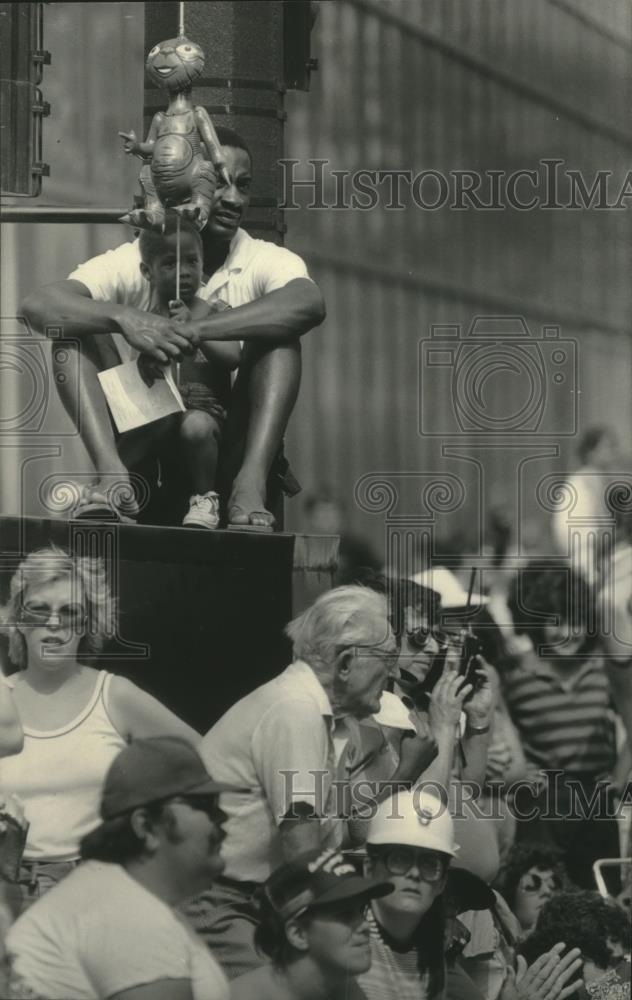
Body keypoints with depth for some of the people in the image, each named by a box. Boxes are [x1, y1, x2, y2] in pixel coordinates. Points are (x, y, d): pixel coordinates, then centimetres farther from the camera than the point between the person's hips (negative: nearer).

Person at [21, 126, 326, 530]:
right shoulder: (133, 263, -2)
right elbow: (38, 307, -18)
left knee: (278, 332, -19)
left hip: (230, 448, 0)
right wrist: (122, 318, -37)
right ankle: (112, 469, -34)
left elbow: (309, 304, -27)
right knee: (74, 328, -15)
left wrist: (195, 331, -35)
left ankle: (250, 482, -34)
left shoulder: (266, 262, -2)